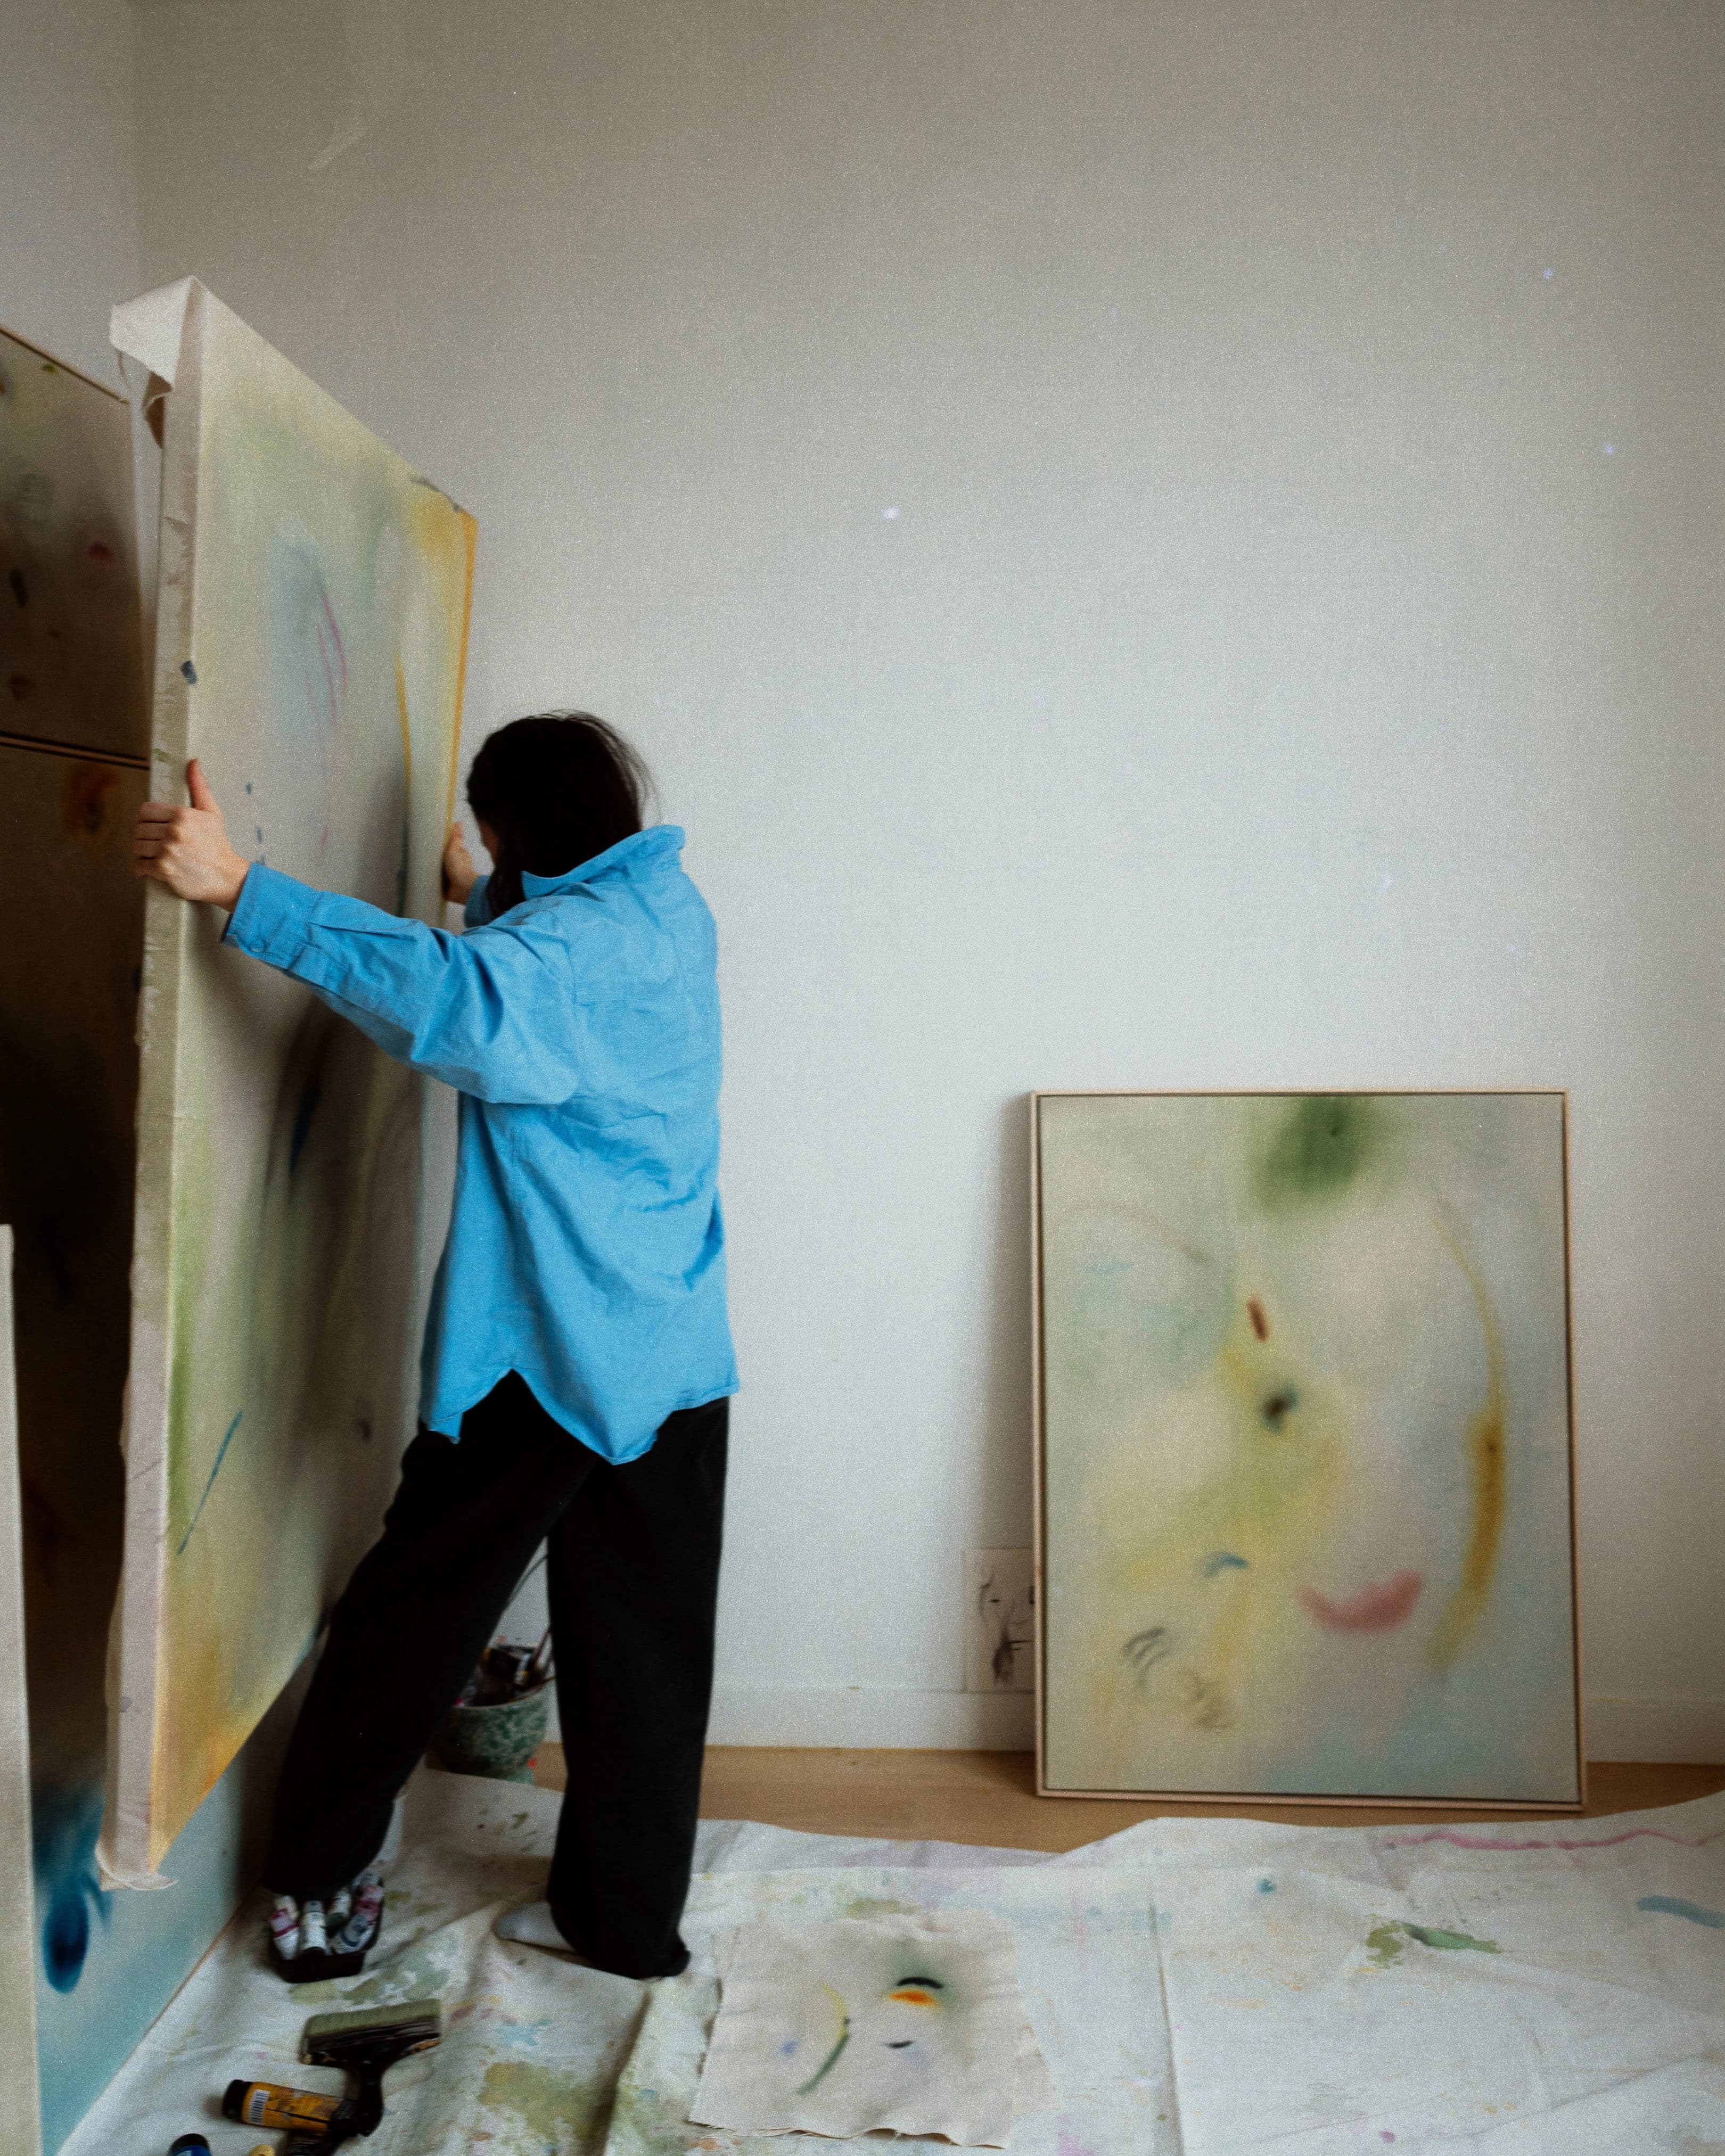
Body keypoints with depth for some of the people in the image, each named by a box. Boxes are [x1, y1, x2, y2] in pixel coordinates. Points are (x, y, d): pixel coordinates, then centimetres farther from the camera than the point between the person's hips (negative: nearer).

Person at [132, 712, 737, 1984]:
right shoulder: (670, 912, 10)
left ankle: (318, 1886, 25)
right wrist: (482, 897, 46)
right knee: (645, 1651, 13)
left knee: (412, 1618, 10)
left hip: (544, 1352, -7)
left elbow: (456, 996, -39)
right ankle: (627, 1918, 25)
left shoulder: (569, 940, -16)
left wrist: (243, 889, -40)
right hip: (678, 1361, 8)